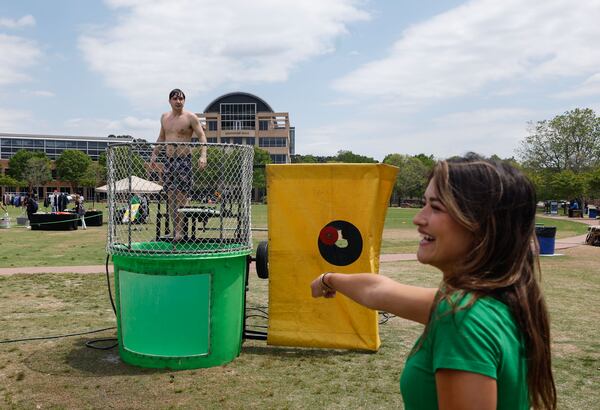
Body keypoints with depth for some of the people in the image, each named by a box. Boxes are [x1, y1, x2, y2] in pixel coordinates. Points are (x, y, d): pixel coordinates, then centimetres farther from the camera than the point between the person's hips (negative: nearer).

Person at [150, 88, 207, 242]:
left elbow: (202, 137, -8)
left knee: (182, 197, -9)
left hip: (184, 160, -6)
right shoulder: (164, 117, 15)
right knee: (171, 197, 4)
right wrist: (154, 153, 17)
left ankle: (181, 231, -5)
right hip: (169, 160, 6)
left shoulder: (190, 117, -3)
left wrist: (203, 156, -21)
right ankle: (176, 229, 10)